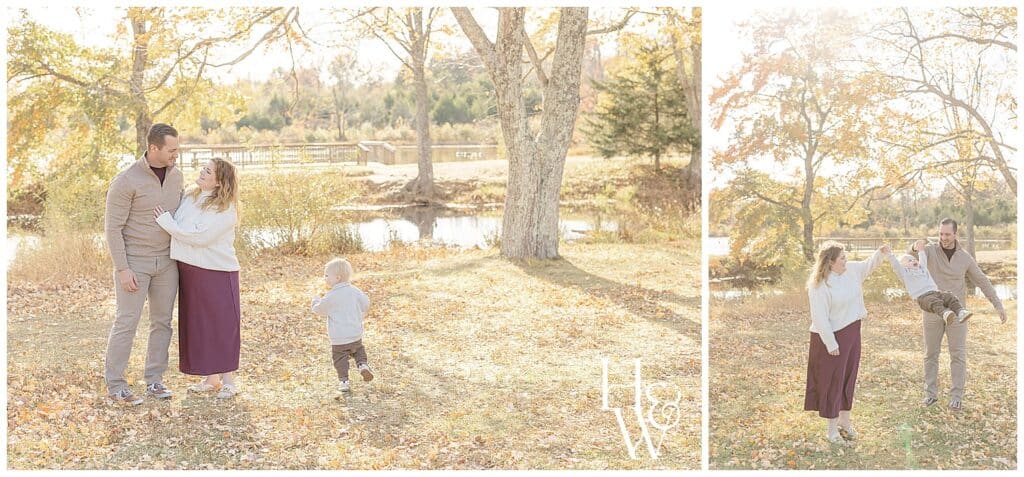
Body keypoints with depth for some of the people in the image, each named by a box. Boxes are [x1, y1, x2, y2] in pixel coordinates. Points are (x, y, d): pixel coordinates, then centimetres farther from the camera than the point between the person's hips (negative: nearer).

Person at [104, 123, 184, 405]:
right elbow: (112, 227, -15)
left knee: (162, 321, 6)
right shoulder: (126, 181, -18)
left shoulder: (176, 175, 2)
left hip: (165, 261, 6)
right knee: (127, 322, -4)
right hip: (133, 261, -6)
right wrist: (122, 269, -20)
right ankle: (115, 385, 9)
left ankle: (154, 381, 17)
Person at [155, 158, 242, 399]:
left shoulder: (226, 210, -14)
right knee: (198, 324, 12)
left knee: (222, 324, 1)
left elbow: (199, 236, -22)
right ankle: (211, 378, 24)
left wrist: (165, 220, -17)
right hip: (189, 271, 7)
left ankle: (229, 380, 12)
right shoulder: (189, 196, 8)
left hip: (217, 273, -7)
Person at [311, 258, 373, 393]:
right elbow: (366, 303, 10)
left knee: (340, 359, 9)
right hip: (356, 335, 5)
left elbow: (319, 309, -5)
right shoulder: (354, 291, 0)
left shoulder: (330, 296, -16)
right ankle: (363, 365, 3)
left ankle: (344, 381, 6)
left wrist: (316, 300, 16)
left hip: (339, 338, -5)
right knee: (359, 350, 27)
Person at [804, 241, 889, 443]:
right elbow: (820, 318, -21)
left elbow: (868, 266, 21)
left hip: (852, 331, 8)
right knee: (832, 381, 2)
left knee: (849, 377, 16)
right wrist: (831, 344, -20)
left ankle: (844, 419, 32)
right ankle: (832, 428, 13)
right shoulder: (819, 286, -22)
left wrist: (879, 253, 1)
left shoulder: (851, 270, 0)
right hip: (832, 336, -8)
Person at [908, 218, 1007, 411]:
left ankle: (956, 396, 8)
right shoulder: (930, 250, -6)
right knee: (931, 354, 7)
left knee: (958, 355, 0)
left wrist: (998, 305, 3)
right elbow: (913, 252, -29)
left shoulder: (965, 257, 0)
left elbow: (982, 281, 7)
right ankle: (931, 393, 18)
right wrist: (916, 246, -54)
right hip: (933, 312, 0)